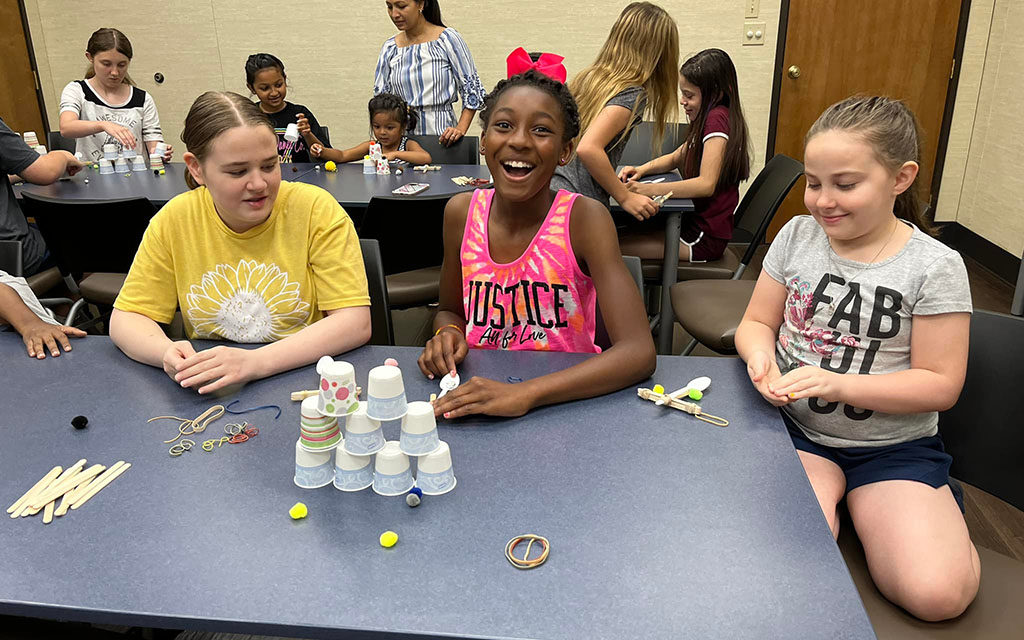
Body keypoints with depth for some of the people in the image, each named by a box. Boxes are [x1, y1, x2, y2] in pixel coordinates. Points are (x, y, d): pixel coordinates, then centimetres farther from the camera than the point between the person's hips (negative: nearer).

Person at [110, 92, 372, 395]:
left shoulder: (316, 209, -10)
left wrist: (256, 362, -27)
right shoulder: (174, 219, -2)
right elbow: (126, 318, 4)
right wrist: (168, 353, -20)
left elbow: (356, 321, -15)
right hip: (208, 390, 3)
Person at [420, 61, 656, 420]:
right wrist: (448, 333, -12)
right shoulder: (461, 213, -4)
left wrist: (523, 394, -34)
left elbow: (639, 352, -24)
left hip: (566, 399, -3)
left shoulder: (584, 218, -15)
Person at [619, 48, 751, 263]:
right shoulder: (711, 118, 15)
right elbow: (675, 158, 23)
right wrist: (641, 170, 4)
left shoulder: (717, 118, -18)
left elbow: (706, 184, -28)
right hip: (695, 223, 10)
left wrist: (648, 190, -32)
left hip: (705, 237, -10)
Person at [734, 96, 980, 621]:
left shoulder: (934, 267, -9)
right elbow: (757, 322, 8)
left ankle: (937, 507, 9)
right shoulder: (797, 235, 0)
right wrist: (760, 355, -16)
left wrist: (840, 385, -22)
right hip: (795, 428, 1)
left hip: (893, 448, -1)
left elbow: (940, 385, -9)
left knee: (936, 593, -19)